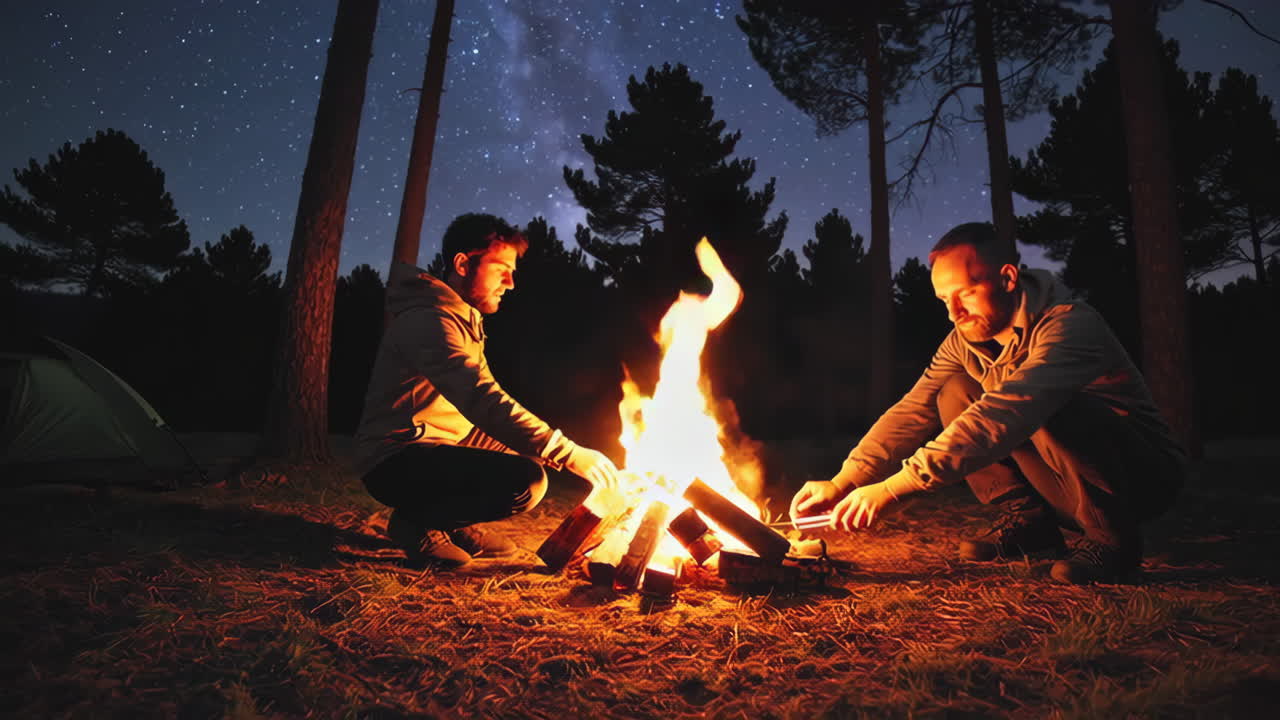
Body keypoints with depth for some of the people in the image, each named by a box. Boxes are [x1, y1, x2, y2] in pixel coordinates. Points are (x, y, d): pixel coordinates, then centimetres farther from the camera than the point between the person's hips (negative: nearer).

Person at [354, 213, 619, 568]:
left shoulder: (466, 321, 13)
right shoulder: (429, 319, -19)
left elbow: (482, 401, 14)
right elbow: (483, 402, -32)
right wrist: (570, 454, -32)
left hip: (436, 451, 10)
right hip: (397, 463, -10)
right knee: (526, 481, -28)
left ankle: (454, 524, 11)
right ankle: (416, 522, -7)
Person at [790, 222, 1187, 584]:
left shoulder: (1070, 325, -27)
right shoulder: (965, 341, -5)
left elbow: (1004, 416, -40)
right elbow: (913, 411, -11)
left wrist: (892, 487, -45)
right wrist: (840, 484, -23)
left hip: (1147, 476, -6)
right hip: (1068, 492, 6)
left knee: (1050, 411, -35)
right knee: (955, 394, -12)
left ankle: (1114, 536, -12)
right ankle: (1026, 519, -4)